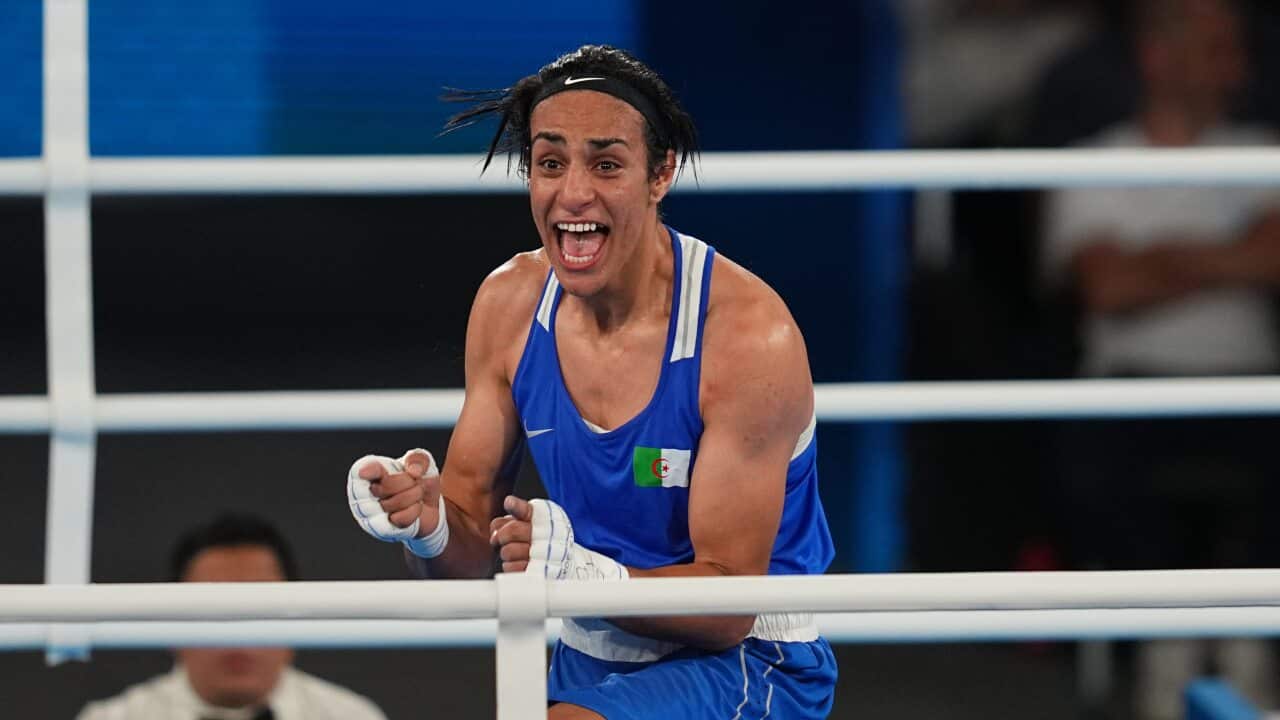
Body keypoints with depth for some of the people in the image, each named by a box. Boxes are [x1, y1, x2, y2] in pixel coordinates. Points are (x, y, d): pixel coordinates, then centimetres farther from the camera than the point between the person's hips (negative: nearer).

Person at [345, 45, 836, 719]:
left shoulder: (751, 334, -21)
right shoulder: (510, 304, -2)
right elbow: (474, 543, 2)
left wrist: (583, 574, -38)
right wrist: (429, 530, -21)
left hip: (743, 664, -6)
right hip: (590, 664, 6)